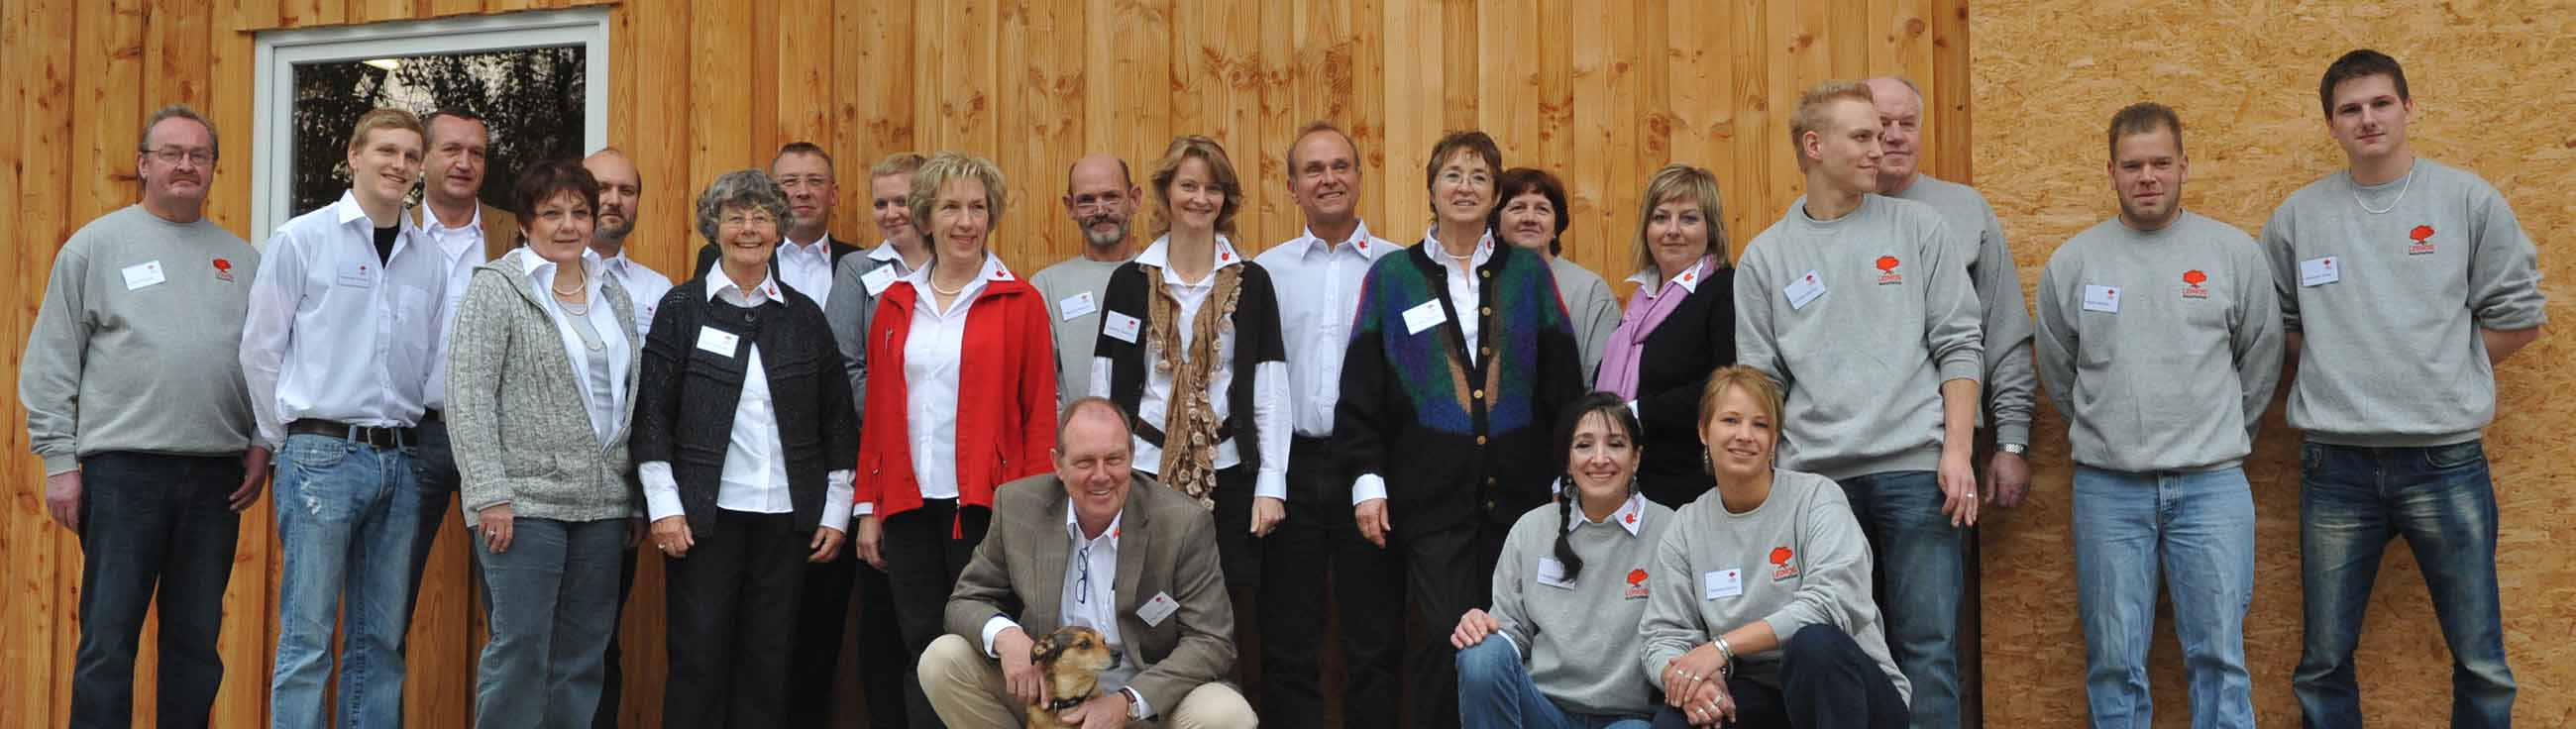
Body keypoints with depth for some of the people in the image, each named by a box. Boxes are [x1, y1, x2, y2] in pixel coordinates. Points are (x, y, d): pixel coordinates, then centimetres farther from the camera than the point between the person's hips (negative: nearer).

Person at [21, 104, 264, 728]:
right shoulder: (96, 244, 4)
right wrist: (59, 460, -4)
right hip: (123, 470, -3)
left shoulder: (241, 258, 14)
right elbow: (50, 365, 2)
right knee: (108, 638, -2)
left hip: (216, 476, 3)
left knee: (197, 641, 9)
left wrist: (262, 447, 5)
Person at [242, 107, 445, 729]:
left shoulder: (427, 258, 11)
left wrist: (402, 435, 11)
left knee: (382, 639, 8)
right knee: (307, 640, -3)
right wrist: (288, 442, 4)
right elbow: (259, 353, 3)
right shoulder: (301, 240, 0)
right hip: (323, 456, -4)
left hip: (399, 460, 4)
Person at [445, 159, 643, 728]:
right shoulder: (496, 288, -3)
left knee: (584, 656, 8)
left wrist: (637, 501, 11)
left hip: (602, 505, 6)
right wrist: (490, 495, -16)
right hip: (524, 502, -5)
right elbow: (468, 398, -9)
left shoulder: (614, 296, 14)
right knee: (520, 649, -6)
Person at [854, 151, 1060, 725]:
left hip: (984, 505, -3)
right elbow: (878, 414, 11)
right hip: (909, 504, 3)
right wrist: (869, 507, 7)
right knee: (921, 651, 7)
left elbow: (1040, 415, -2)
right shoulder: (895, 304, 10)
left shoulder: (1020, 302, 0)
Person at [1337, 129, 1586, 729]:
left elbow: (1563, 384, 9)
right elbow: (1360, 391, 4)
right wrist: (1367, 480, -4)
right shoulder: (1392, 277, 7)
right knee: (1445, 648, -6)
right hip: (1431, 495, -1)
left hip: (1517, 492, 2)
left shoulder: (1529, 274, 10)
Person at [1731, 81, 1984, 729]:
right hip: (1814, 478, 1)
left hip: (1916, 469, -1)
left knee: (1928, 647, -3)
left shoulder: (1918, 228, 8)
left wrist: (1957, 450, -6)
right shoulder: (1764, 257, 9)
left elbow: (1958, 348, 4)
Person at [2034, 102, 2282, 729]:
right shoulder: (2073, 262, 3)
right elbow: (2058, 371, 13)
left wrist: (2223, 437, 13)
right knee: (2114, 662, 5)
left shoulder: (2235, 252, 3)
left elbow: (2261, 360, 12)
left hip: (2212, 486, 0)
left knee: (2219, 658, 1)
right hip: (2107, 488, 0)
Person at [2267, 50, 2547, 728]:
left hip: (2446, 461, -1)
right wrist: (2339, 372, 4)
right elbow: (2275, 321, 14)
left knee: (2481, 664, 4)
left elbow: (2518, 316, 5)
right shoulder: (2298, 216, 6)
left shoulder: (2468, 201, 2)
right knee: (2324, 665, 8)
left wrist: (2442, 370, 1)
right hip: (2336, 465, 1)